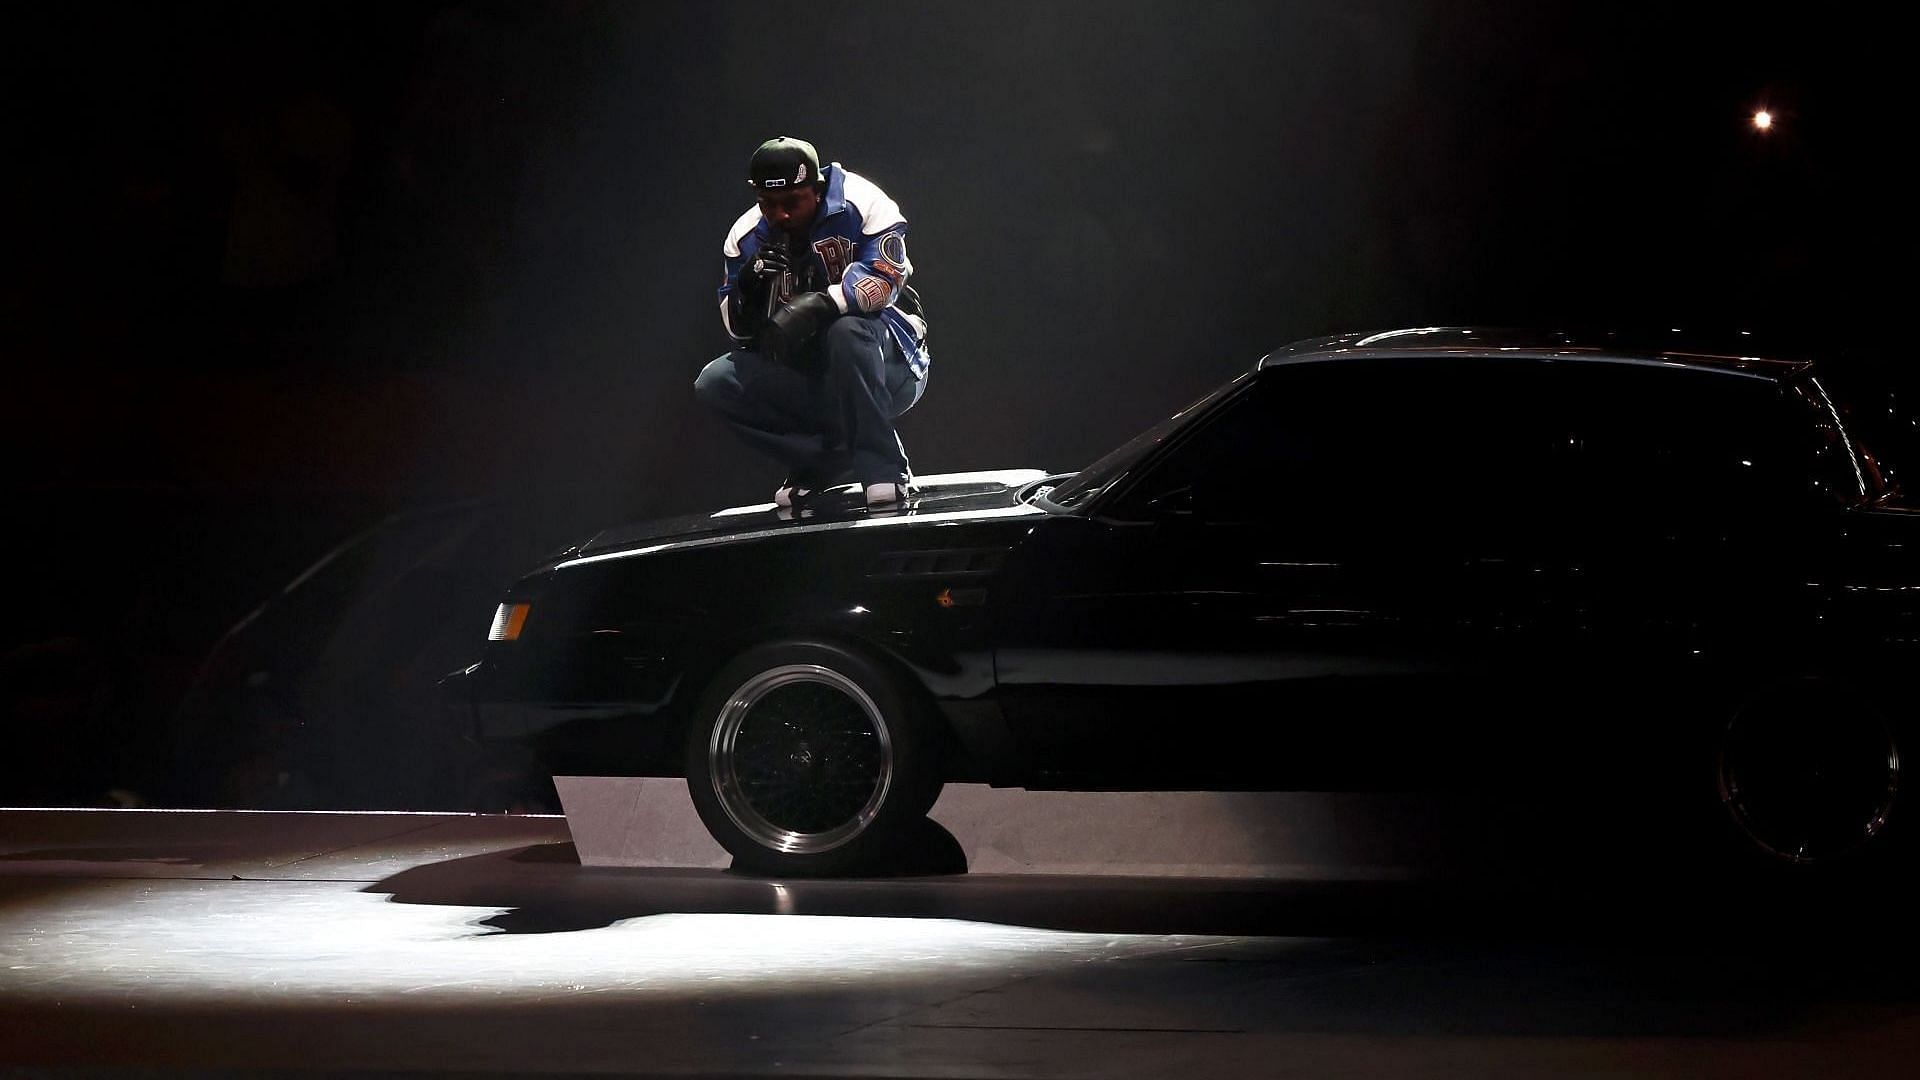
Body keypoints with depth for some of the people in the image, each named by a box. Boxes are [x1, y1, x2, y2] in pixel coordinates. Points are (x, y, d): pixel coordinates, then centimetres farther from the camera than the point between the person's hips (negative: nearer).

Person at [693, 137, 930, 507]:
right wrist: (748, 286, -22)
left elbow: (885, 278, -28)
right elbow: (740, 330, 0)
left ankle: (879, 468, -28)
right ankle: (831, 464, -12)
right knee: (714, 384, -13)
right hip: (807, 375, 5)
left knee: (847, 331, -38)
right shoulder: (748, 236, 0)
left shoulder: (859, 204, -15)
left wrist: (818, 305, -42)